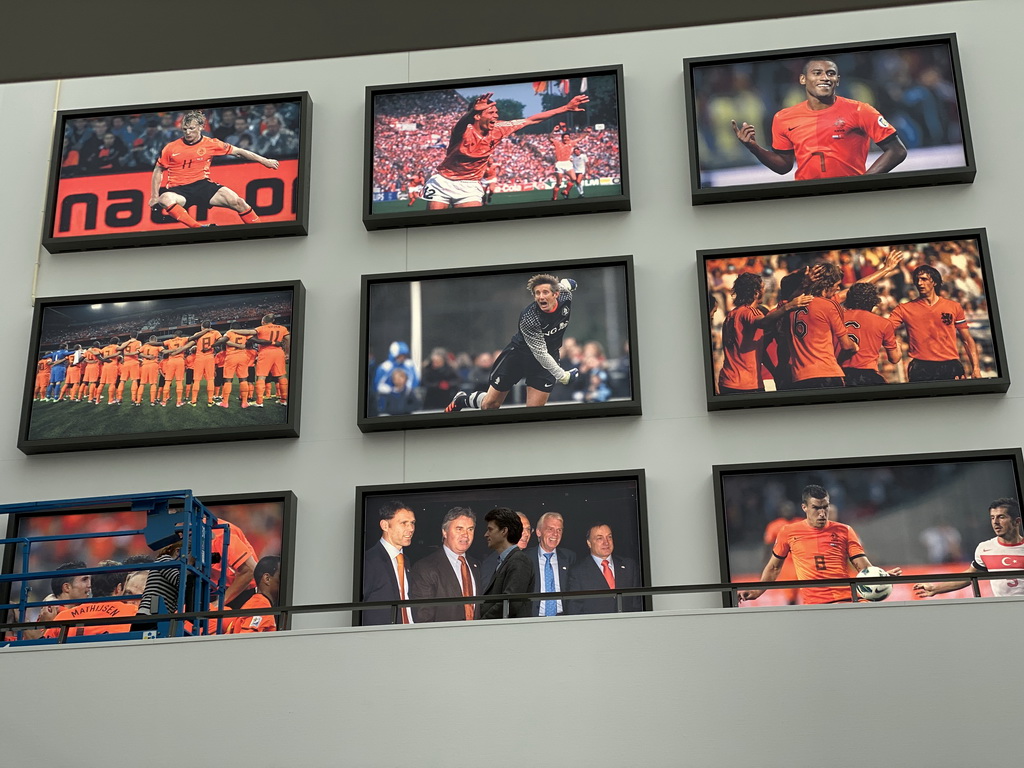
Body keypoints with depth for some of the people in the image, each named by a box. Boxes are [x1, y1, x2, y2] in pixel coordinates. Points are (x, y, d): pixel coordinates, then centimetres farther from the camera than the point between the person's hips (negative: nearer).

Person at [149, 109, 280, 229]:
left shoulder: (211, 144, 2)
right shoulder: (171, 148, 1)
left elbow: (238, 152, 5)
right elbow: (158, 170, 12)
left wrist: (264, 161, 3)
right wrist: (154, 196, 5)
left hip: (203, 185, 1)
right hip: (178, 190, -1)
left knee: (236, 201, -21)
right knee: (164, 199, -37)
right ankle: (199, 228, -47)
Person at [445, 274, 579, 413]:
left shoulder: (565, 297, -18)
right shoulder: (528, 319, -32)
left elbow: (564, 283, 8)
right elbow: (540, 354, -27)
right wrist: (561, 375, -28)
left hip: (549, 357, 4)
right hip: (519, 353, -4)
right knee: (489, 405, 6)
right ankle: (460, 400, 37)